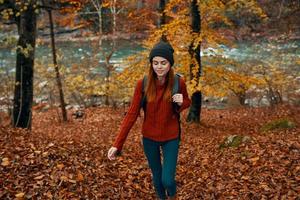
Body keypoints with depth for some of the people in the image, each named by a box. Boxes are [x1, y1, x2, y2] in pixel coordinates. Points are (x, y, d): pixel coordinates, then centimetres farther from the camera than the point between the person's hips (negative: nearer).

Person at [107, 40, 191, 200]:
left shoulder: (179, 82, -14)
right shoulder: (143, 84, -15)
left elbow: (187, 102, 5)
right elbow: (132, 114, -14)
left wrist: (180, 103, -21)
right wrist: (117, 144, -19)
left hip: (171, 138, -1)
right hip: (149, 138, 1)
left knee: (167, 180, -3)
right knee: (157, 177, 17)